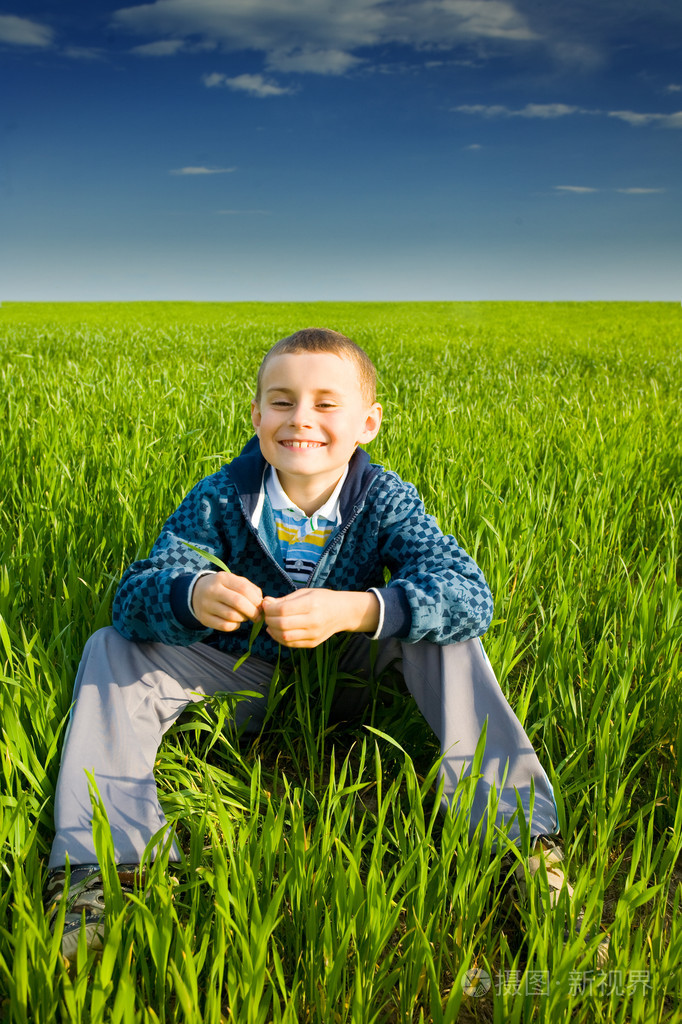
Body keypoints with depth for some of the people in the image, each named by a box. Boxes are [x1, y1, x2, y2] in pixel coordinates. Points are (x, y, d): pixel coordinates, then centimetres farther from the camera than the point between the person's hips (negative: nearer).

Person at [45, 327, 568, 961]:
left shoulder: (385, 500, -20)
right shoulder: (220, 500, -19)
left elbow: (470, 593, -35)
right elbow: (133, 595, -26)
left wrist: (353, 609, -52)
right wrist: (192, 594, -52)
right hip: (246, 677, 1)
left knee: (439, 625, -26)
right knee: (113, 647, -17)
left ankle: (515, 829, -24)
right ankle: (100, 865, -23)